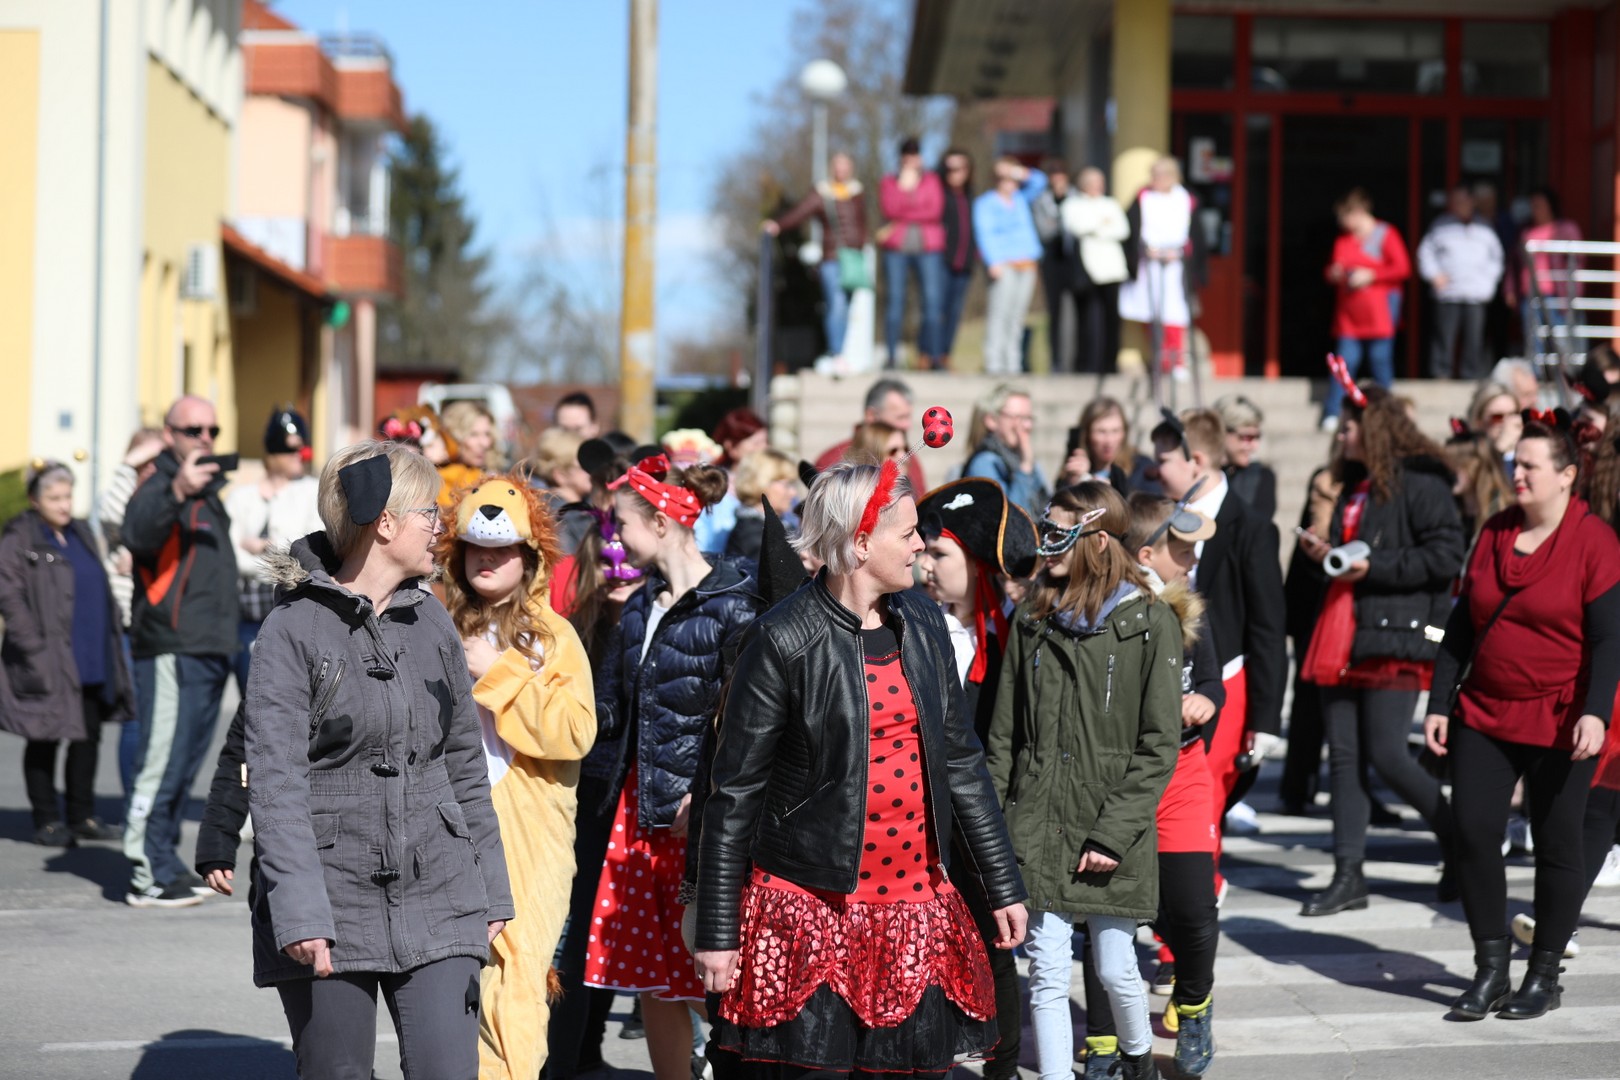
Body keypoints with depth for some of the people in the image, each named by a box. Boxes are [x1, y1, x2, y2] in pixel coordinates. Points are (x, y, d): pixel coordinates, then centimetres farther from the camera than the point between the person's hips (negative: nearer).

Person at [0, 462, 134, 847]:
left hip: (93, 659, 7)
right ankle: (47, 822, 10)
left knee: (89, 737, 10)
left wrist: (112, 635, 13)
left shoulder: (80, 533, 15)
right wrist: (33, 646, -18)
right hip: (50, 664, -7)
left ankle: (82, 816, 20)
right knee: (45, 741, 2)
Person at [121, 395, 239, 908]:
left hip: (211, 651, 9)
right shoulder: (159, 488, -7)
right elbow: (138, 533, -31)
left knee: (186, 764, 13)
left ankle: (167, 863, 21)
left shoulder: (209, 490, 23)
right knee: (163, 761, -10)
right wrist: (177, 490, -45)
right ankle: (147, 875, -9)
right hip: (171, 649, -9)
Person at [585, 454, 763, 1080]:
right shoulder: (642, 606, 13)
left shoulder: (732, 605, -12)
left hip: (701, 811, -8)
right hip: (638, 805, 8)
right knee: (649, 978, 11)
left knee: (710, 978, -4)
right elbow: (608, 710, 16)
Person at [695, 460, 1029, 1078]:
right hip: (809, 912, -5)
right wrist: (717, 932, -7)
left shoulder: (921, 622, 7)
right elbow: (735, 792, -7)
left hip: (916, 906, 5)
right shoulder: (786, 641, -10)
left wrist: (1003, 885, 13)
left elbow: (960, 760, 14)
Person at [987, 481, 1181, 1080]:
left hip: (1113, 828, -3)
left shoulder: (1149, 622, -5)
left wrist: (1113, 832, -13)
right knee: (1047, 974, 2)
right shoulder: (1033, 617, 7)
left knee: (1115, 968, 7)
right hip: (1037, 824, 3)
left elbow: (1159, 746, -7)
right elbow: (1004, 733, 10)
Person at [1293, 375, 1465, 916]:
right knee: (1342, 755, 4)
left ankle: (1462, 845, 12)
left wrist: (1373, 566, -16)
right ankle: (1348, 876, 7)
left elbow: (1447, 555, -15)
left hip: (1394, 637, -9)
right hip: (1343, 634, 9)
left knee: (1386, 755, -9)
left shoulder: (1420, 481, -8)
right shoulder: (1357, 485, 20)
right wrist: (1326, 553, 10)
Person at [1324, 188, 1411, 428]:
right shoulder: (1342, 239, 14)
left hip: (1379, 313, -4)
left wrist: (1370, 276, -12)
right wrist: (1333, 274, 0)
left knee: (1381, 361, -2)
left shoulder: (1386, 235, -1)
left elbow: (1403, 269, -7)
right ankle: (1332, 415, -5)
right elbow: (1332, 268, 25)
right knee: (1345, 361, -4)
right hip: (1348, 314, 4)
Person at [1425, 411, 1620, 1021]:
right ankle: (1490, 974, 9)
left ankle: (1545, 976, 18)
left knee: (1555, 844, 5)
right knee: (1474, 834, -2)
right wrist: (1439, 704, 8)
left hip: (1559, 724, -5)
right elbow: (1461, 626, 12)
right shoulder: (1495, 534, 8)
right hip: (1483, 715, 5)